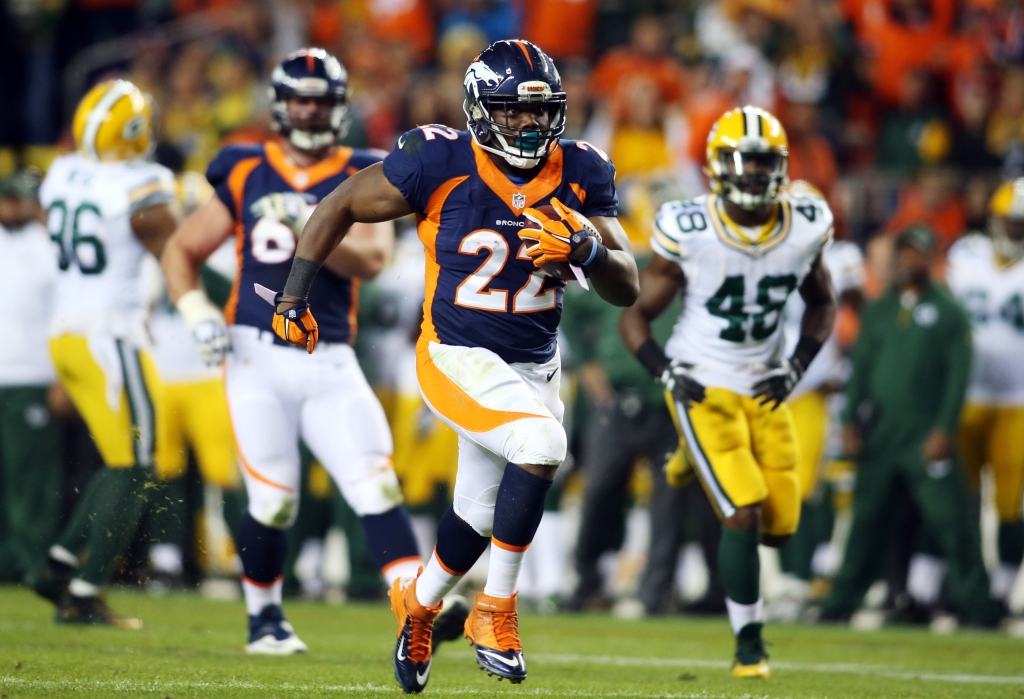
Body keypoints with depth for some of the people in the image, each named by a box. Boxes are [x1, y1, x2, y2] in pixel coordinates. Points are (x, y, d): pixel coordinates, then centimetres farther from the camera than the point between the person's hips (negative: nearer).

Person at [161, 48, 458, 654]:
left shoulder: (361, 179, 5)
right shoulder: (245, 174, 7)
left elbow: (371, 259, -11)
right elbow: (181, 251, 14)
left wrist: (311, 229, -24)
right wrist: (197, 312, -1)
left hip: (330, 363, 0)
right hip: (257, 357, 0)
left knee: (376, 485, -12)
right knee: (274, 501, -3)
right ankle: (265, 620, 19)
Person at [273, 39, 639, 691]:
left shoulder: (579, 174, -5)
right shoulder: (441, 164, -17)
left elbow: (627, 289, -4)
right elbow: (340, 207, -3)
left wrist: (583, 248, -25)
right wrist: (295, 297, 0)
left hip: (534, 364, 5)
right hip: (459, 358, -5)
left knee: (480, 515, 17)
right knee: (541, 444, -30)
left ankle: (420, 602, 49)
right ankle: (496, 611, -14)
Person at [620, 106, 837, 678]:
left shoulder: (804, 228, -6)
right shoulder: (689, 232, -16)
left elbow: (823, 304, 13)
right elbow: (636, 318, -5)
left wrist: (798, 367, -2)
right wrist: (668, 373, -19)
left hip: (766, 390, 5)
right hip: (705, 388, -4)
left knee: (781, 524, 3)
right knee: (745, 513, -17)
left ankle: (693, 464, 33)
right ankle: (749, 645, -3)